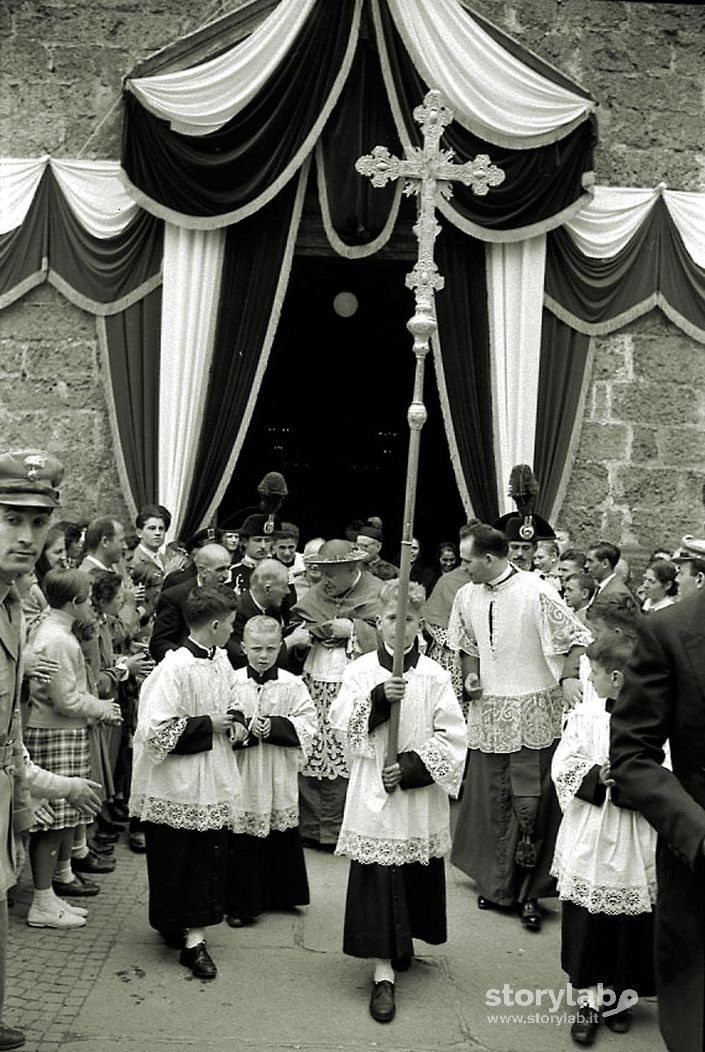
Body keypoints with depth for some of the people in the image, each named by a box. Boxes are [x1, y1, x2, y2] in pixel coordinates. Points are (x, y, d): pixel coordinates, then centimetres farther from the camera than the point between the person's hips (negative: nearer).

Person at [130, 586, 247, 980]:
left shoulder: (222, 661, 3)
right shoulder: (176, 667, -20)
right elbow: (157, 728, -23)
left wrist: (236, 723, -1)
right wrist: (208, 725, -17)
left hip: (215, 781, 7)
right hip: (179, 784, -7)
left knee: (210, 856, 9)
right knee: (179, 860, 5)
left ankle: (193, 934, 22)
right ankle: (190, 934, 19)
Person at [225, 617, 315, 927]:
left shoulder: (292, 684, -1)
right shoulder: (232, 682, -4)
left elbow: (307, 724, -5)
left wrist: (274, 726, -17)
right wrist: (247, 728, -20)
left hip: (280, 775, 2)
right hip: (243, 774, -1)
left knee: (282, 836, 12)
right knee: (242, 840, 2)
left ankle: (280, 895, 30)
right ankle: (240, 904, 15)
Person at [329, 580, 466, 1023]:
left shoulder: (435, 676, -3)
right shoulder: (361, 670, -1)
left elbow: (452, 737, -6)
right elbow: (341, 724, -8)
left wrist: (411, 767, -14)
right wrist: (378, 698, -23)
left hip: (419, 795, 1)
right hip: (374, 792, -1)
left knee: (415, 876, 13)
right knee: (377, 878, -1)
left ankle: (403, 944, 38)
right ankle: (384, 973, 6)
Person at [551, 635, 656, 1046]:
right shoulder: (584, 715, -2)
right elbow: (563, 768, -4)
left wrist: (623, 780, -24)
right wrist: (597, 776, -20)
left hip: (636, 846, -2)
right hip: (589, 840, 2)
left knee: (632, 923, 11)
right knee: (585, 924, 8)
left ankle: (619, 997, 33)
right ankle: (588, 1002, 25)